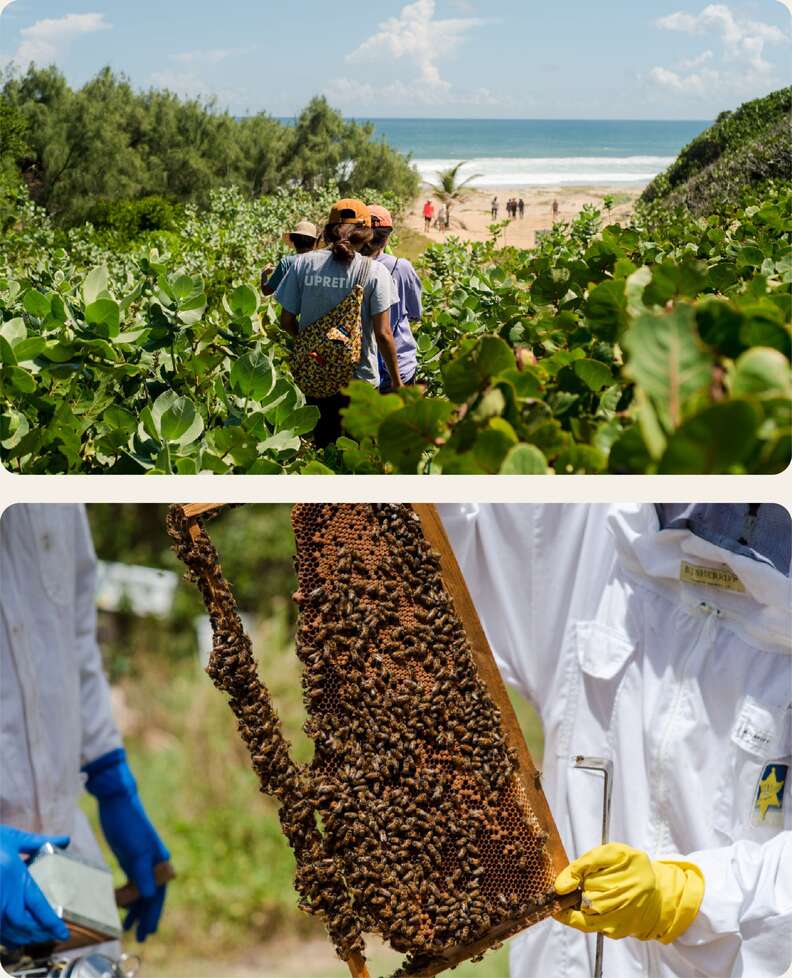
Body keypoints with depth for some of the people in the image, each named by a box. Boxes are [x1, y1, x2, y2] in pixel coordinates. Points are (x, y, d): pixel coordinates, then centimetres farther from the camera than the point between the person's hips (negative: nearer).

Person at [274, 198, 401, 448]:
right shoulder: (374, 271, -12)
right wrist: (396, 380, 0)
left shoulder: (304, 263, -5)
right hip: (359, 381, -2)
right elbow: (383, 334, -12)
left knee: (320, 447, 18)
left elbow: (287, 321, 0)